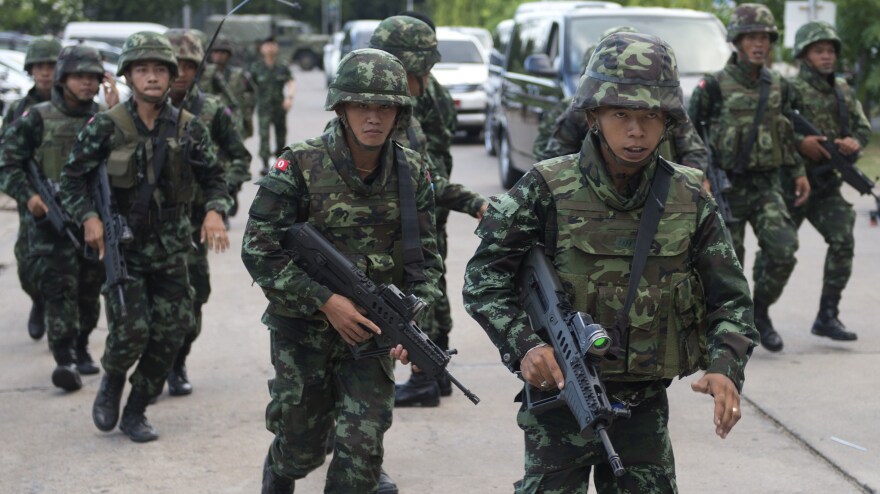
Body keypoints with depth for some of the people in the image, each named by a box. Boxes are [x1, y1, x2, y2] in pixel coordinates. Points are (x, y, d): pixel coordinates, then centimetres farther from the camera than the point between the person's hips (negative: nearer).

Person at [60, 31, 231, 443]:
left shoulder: (188, 128, 0)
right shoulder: (106, 126, -6)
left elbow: (214, 178, 8)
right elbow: (73, 177, 1)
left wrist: (215, 211, -12)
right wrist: (89, 217, -15)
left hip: (170, 248, 3)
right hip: (121, 246, -3)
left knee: (170, 333, 2)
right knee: (131, 331, -11)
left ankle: (135, 412, 20)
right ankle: (112, 381, 23)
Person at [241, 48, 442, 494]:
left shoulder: (412, 174, -3)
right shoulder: (300, 167, -14)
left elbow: (425, 258, 3)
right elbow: (259, 252, -14)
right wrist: (325, 300, -22)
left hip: (372, 326, 2)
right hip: (304, 327, -2)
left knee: (362, 450, -7)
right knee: (302, 446, 13)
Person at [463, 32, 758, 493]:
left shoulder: (690, 200, 0)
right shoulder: (548, 190, -9)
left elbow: (729, 298, 4)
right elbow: (484, 276, -6)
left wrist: (726, 368, -14)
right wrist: (523, 345, -21)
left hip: (644, 406, 3)